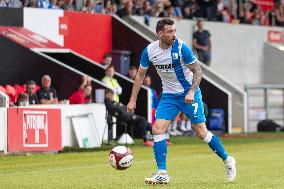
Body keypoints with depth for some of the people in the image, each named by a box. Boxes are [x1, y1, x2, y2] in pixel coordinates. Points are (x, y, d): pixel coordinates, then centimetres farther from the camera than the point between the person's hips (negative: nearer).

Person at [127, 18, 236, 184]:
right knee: (157, 129, -10)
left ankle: (228, 160, 15)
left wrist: (191, 92, -26)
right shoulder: (149, 51, -7)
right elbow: (140, 75, 6)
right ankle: (162, 174, -4)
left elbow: (198, 71, -12)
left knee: (201, 132, -5)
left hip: (189, 94, -4)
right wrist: (133, 100, 4)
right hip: (169, 96, 4)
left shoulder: (181, 47, -18)